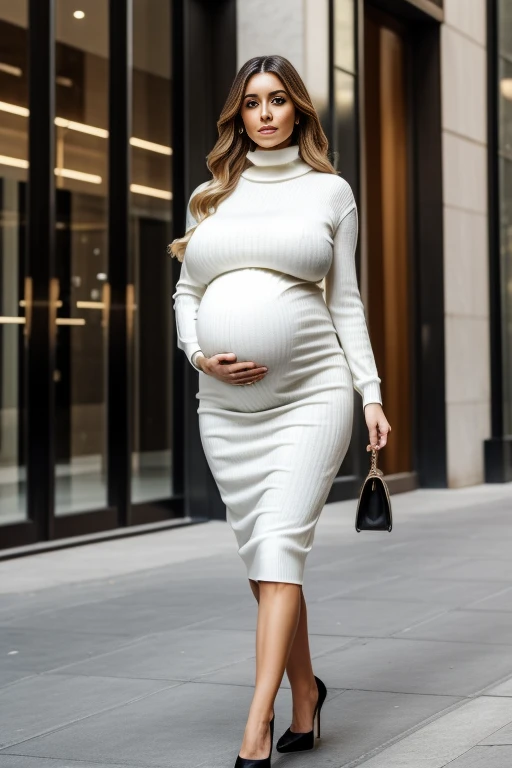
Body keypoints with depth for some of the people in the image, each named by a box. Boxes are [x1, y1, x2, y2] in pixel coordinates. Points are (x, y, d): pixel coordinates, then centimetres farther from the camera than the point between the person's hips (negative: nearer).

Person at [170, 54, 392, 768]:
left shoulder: (330, 192, 8)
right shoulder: (210, 197, 14)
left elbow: (346, 302, 8)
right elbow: (185, 292, 18)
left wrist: (372, 393, 2)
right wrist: (199, 354, -2)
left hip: (311, 396, -3)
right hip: (226, 406, 4)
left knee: (279, 548, -15)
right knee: (262, 558, 8)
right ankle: (305, 695, 25)